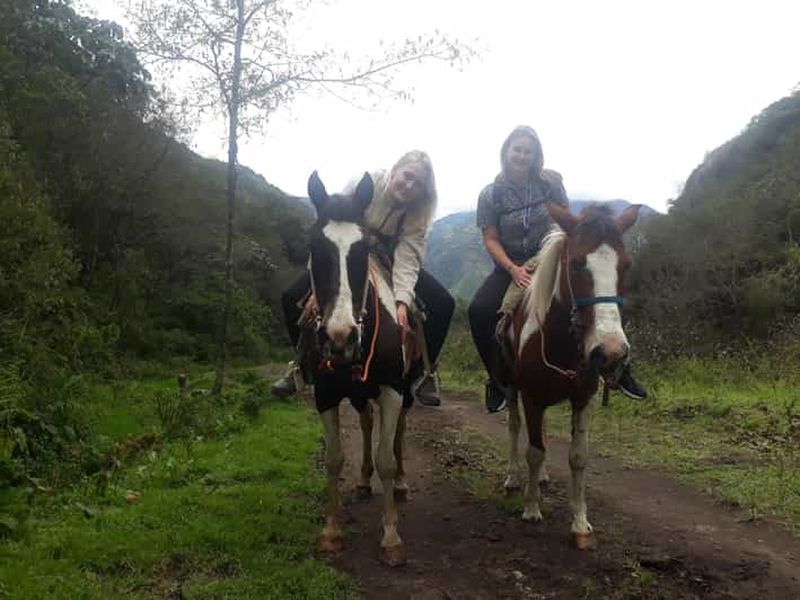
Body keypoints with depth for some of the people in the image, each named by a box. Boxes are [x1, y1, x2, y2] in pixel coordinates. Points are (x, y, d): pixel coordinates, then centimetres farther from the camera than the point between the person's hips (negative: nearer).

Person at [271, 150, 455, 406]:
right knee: (292, 297, -18)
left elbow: (407, 259, -29)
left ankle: (423, 372, -2)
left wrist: (402, 302, -48)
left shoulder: (417, 213, -21)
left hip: (390, 262, 1)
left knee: (443, 303, -19)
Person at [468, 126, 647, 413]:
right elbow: (490, 239, -7)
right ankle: (499, 379, -6)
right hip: (510, 267, 0)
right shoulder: (490, 194, -5)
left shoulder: (550, 183, -3)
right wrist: (513, 269, -21)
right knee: (478, 310, -25)